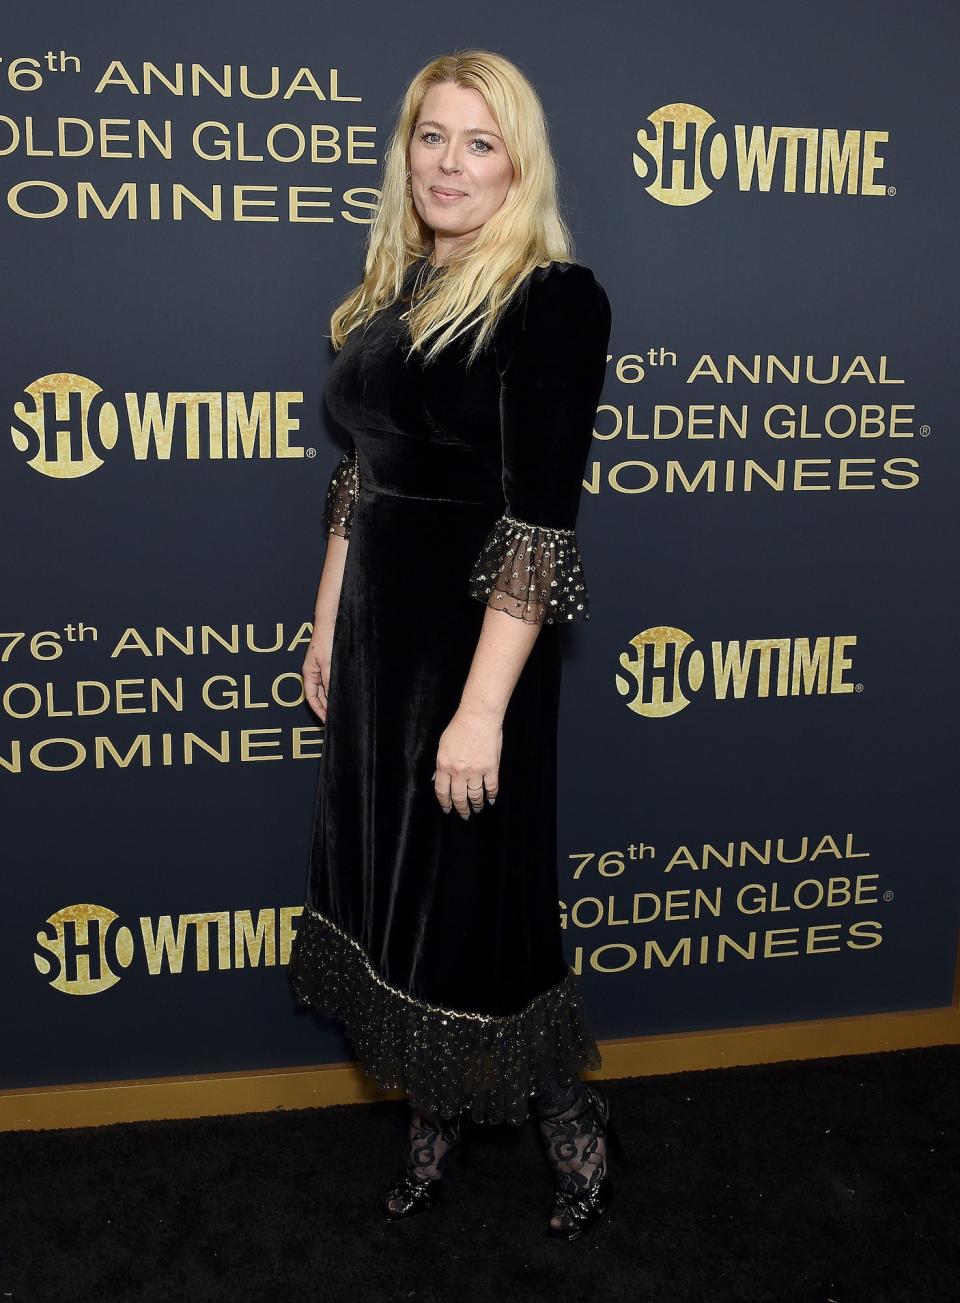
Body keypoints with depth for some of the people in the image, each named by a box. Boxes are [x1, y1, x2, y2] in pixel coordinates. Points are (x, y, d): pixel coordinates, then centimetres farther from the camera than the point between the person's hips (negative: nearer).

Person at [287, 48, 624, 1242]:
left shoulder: (552, 297, -14)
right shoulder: (391, 290, 10)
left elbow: (539, 519, -20)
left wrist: (484, 705, -22)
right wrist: (326, 626, 14)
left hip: (473, 635, -7)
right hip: (375, 622, 8)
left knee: (473, 892, 3)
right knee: (382, 874, 15)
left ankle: (572, 1120, 29)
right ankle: (435, 1112, 36)